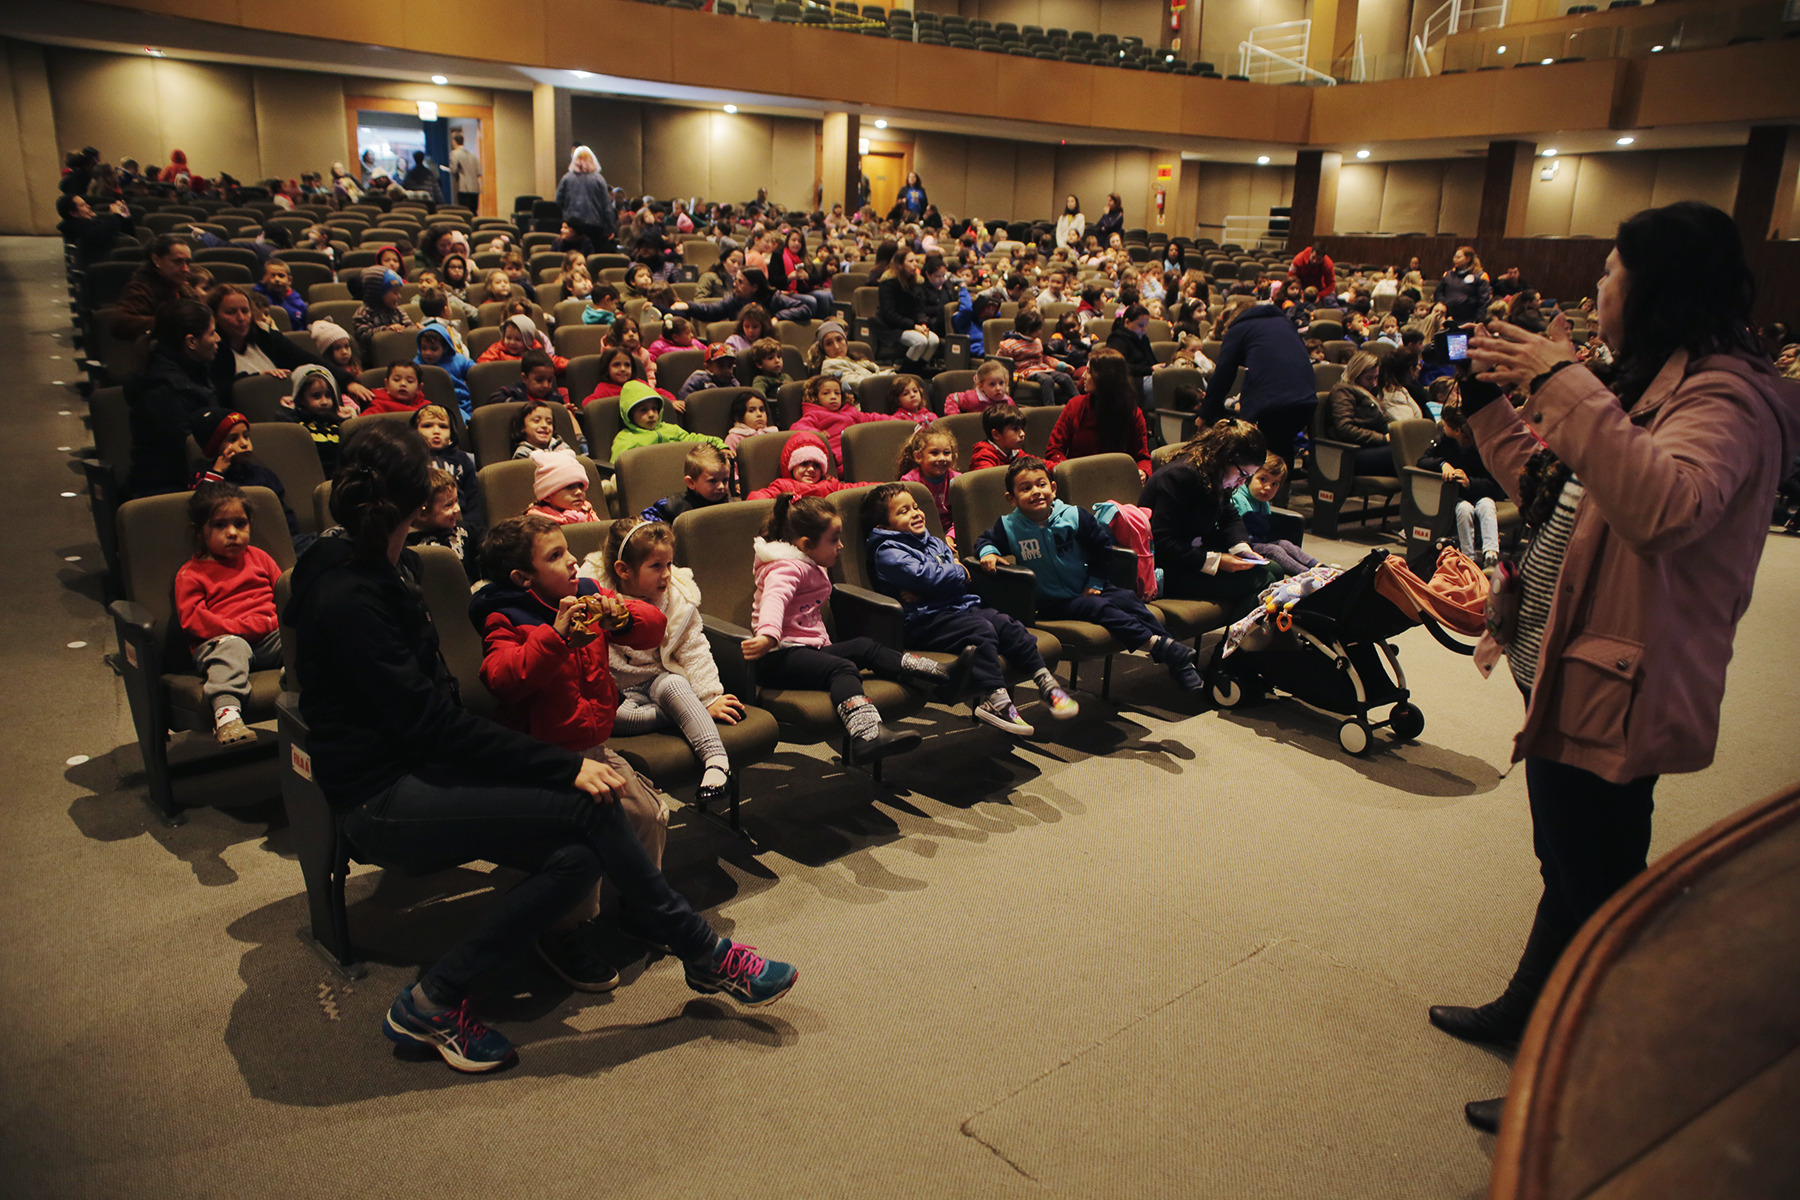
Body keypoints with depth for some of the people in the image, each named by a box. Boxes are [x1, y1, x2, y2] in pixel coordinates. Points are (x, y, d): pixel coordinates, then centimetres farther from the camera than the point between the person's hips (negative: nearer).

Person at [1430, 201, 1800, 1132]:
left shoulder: (1725, 394, -18)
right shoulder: (1661, 384, 13)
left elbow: (1669, 506, -39)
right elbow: (1549, 492, 19)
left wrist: (1567, 384, -34)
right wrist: (1488, 400, 13)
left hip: (1617, 692, -10)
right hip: (1572, 671, 10)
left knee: (1596, 893, 2)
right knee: (1567, 871, 24)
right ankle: (1525, 1012, 42)